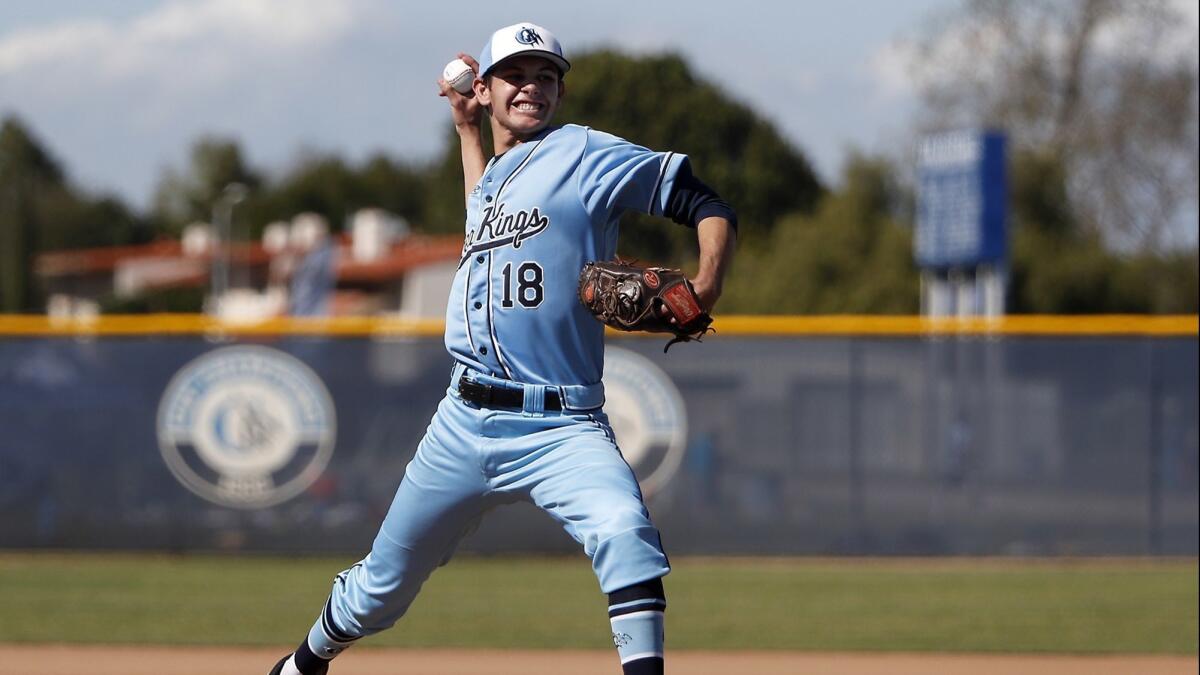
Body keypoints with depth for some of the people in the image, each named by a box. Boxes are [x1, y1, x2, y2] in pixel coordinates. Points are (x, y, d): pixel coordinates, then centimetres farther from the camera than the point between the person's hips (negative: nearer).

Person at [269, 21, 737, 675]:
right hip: (465, 423, 6)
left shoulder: (584, 154, -2)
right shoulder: (493, 176, 18)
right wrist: (468, 130, 37)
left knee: (623, 529, -35)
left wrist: (705, 286, -23)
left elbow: (706, 205, -5)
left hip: (561, 428, -6)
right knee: (381, 587, 16)